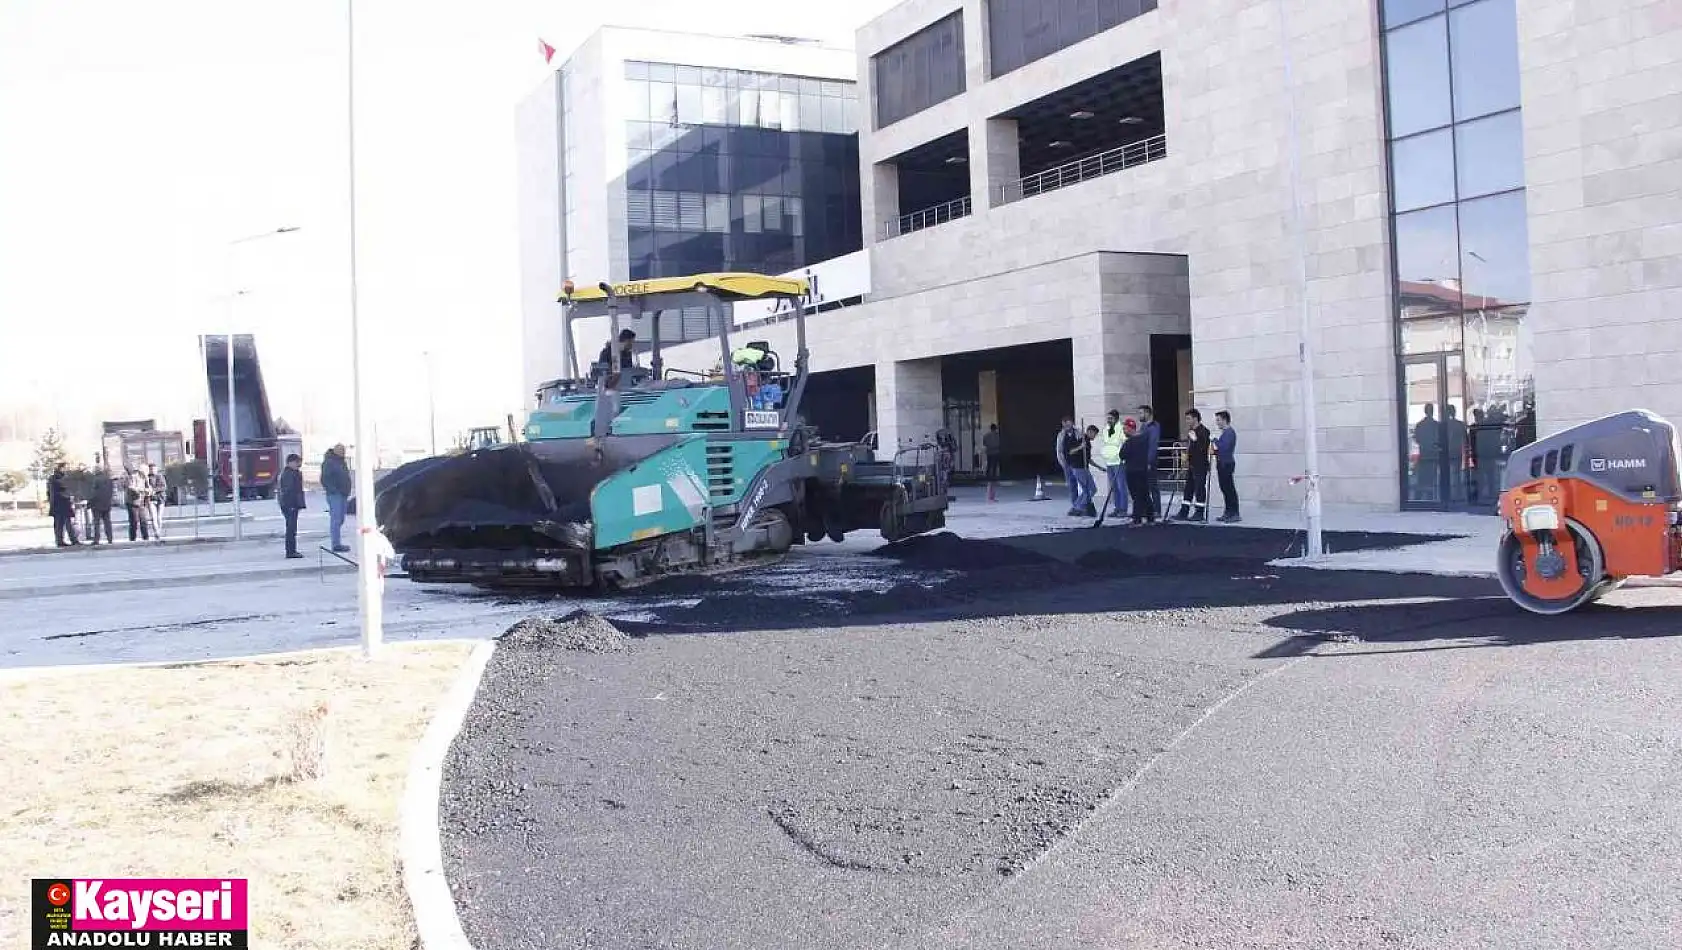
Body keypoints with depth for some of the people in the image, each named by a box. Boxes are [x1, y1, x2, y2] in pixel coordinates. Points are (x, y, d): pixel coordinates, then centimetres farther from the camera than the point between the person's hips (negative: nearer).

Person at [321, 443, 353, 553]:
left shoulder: (342, 462, 19)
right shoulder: (329, 462, -10)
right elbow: (324, 478, -16)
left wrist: (347, 491, 16)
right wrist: (332, 490, -20)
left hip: (343, 495, 9)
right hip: (334, 495, -9)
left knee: (340, 519, 12)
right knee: (336, 519, -11)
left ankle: (337, 543, 19)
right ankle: (336, 545, -12)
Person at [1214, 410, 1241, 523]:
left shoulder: (1230, 432, -13)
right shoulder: (1225, 432, 18)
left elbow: (1224, 447, -23)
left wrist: (1215, 440, -10)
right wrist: (1215, 452, 11)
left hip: (1227, 464, -10)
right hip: (1222, 464, 10)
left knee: (1229, 489, -9)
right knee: (1225, 489, 12)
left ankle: (1235, 514, -8)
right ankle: (1228, 513, 17)